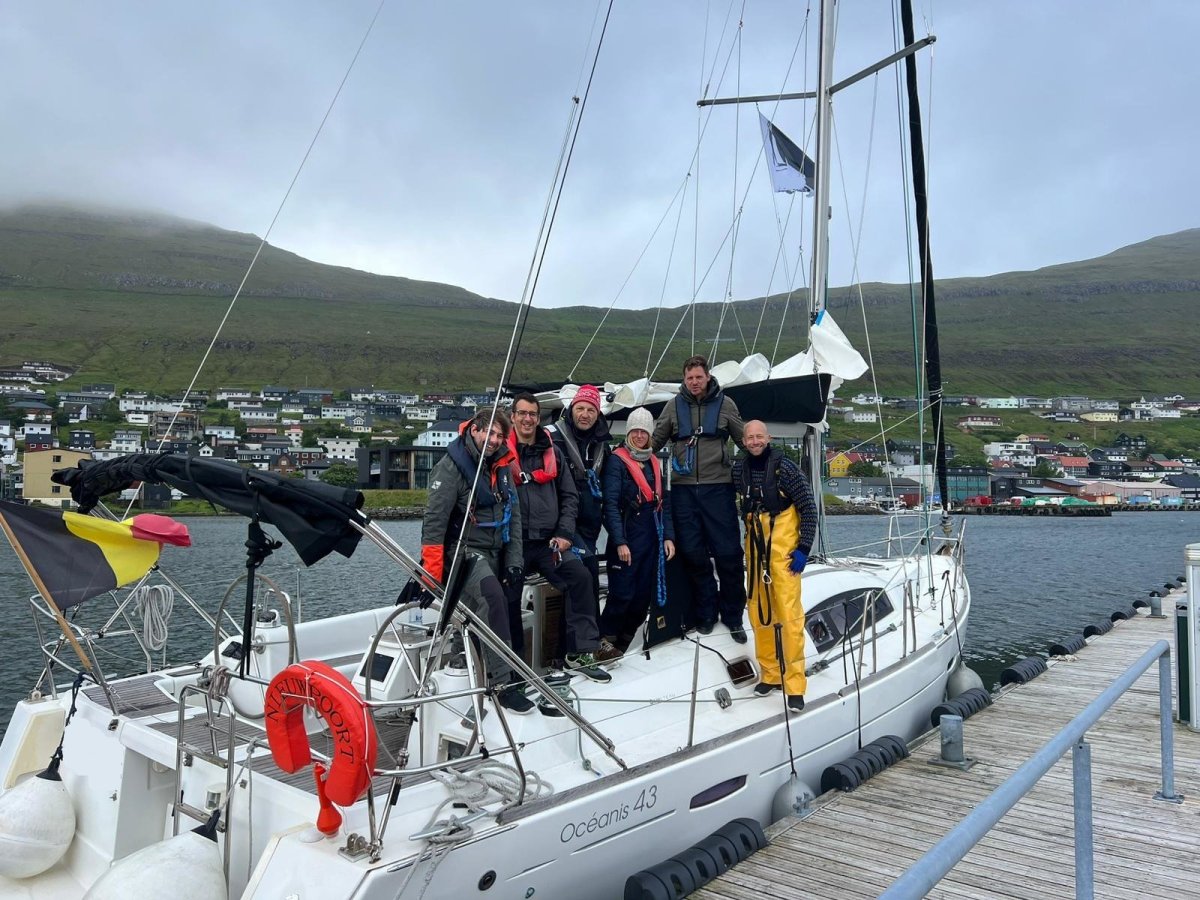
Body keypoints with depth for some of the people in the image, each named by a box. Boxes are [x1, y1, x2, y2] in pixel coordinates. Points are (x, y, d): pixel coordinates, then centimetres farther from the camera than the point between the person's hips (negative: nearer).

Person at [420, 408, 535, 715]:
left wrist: (513, 560, 3)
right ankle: (503, 683, -26)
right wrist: (431, 574, -22)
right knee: (494, 599, -28)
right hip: (465, 549, -8)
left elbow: (513, 515, 11)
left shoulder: (501, 466, 9)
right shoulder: (451, 467, -13)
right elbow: (434, 523, -18)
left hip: (496, 552, 8)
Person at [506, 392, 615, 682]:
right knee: (510, 597, -2)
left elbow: (569, 496, 13)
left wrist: (564, 533, 1)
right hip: (514, 541, -2)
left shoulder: (552, 452, 13)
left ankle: (579, 651, -8)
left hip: (549, 540, 2)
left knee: (580, 577, -16)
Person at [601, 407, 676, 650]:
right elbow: (610, 503, -13)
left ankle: (625, 643, 21)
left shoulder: (654, 462, 14)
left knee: (644, 593, 8)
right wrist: (619, 542, -19)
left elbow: (664, 502, 15)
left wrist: (668, 536, 5)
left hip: (652, 537, 6)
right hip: (626, 538, -6)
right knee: (622, 593, -9)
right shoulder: (617, 460, -6)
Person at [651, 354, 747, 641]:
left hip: (718, 487, -2)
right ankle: (705, 613, 20)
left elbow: (744, 440, 10)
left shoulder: (724, 404, 4)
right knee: (693, 553, 5)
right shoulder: (674, 407, 8)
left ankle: (733, 615, 15)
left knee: (728, 553, 0)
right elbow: (655, 442, 15)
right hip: (683, 488, 2)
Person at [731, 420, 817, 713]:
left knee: (789, 613, -9)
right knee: (759, 612, 10)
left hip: (783, 547, -5)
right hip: (754, 548, 5)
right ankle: (770, 674, 24)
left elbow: (808, 508, -4)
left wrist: (804, 548, -9)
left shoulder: (784, 466, -7)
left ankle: (795, 684, -3)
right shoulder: (738, 470, 6)